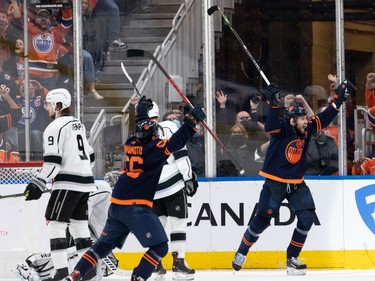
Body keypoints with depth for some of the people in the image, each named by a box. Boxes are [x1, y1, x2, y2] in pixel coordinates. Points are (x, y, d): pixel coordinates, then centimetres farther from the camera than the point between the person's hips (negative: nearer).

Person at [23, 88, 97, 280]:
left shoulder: (55, 127, -9)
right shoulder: (78, 125, 18)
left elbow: (53, 161, -17)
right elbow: (90, 156, 23)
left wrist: (38, 184, -18)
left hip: (67, 184, -8)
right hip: (85, 181, 8)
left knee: (55, 223, -5)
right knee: (78, 223, 12)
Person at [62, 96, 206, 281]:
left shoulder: (131, 144, 10)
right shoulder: (154, 148, -10)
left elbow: (139, 131, 31)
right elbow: (176, 142, -22)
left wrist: (142, 108, 39)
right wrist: (191, 121, -17)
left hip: (116, 206, 8)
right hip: (136, 208, -8)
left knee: (104, 245, 18)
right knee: (160, 246, -1)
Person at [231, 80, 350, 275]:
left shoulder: (306, 130, 0)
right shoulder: (281, 130, -17)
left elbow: (324, 119, 6)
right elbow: (270, 125, -37)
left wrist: (338, 100, 0)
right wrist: (272, 103, -49)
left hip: (296, 184, 6)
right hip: (274, 183, -6)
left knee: (307, 218, -6)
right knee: (263, 219, -6)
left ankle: (291, 258, 6)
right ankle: (241, 253, 13)